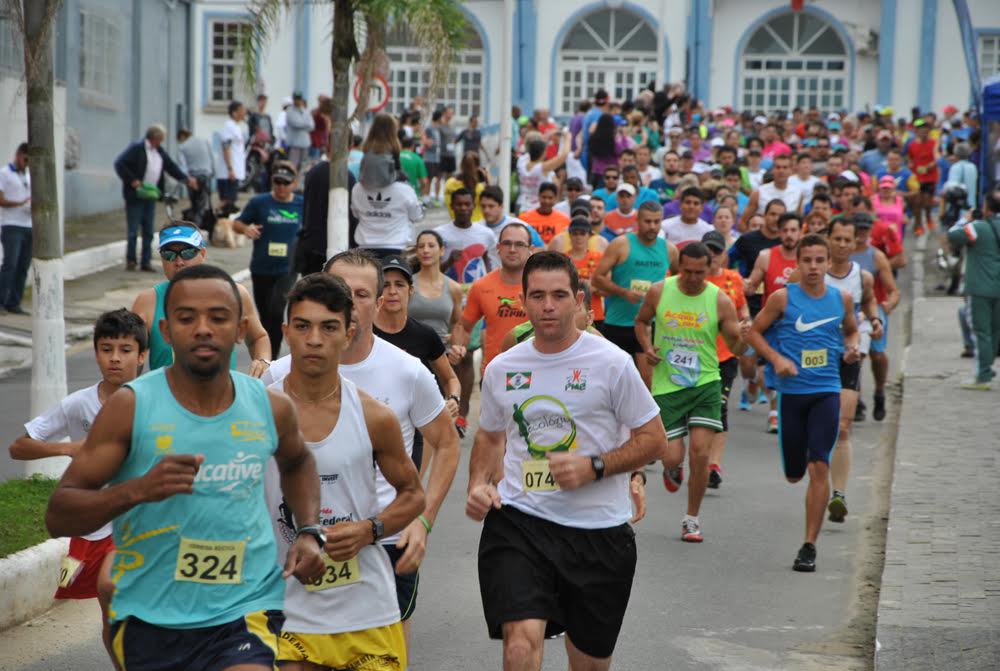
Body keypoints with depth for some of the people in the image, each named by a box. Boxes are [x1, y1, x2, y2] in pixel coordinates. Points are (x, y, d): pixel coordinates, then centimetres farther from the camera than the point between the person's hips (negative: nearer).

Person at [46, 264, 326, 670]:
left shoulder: (271, 409, 1)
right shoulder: (130, 407, -9)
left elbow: (297, 464, 26)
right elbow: (58, 517, -12)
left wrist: (309, 532, 9)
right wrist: (138, 489, -28)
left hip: (245, 611, 1)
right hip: (148, 617, 0)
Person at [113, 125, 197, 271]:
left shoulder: (159, 151, 12)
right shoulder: (136, 148, -11)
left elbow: (171, 166, 19)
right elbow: (119, 164, -16)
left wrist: (187, 179, 9)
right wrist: (132, 181, -21)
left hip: (150, 196, 7)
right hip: (135, 196, -7)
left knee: (148, 232, 7)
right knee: (133, 230, -3)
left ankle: (146, 262, 12)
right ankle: (130, 261, 7)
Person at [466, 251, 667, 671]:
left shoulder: (611, 363, -6)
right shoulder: (502, 369, 6)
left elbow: (653, 439, -2)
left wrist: (594, 467, -15)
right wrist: (479, 486, 4)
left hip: (599, 530, -1)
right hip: (519, 521, 1)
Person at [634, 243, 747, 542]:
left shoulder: (720, 301, -6)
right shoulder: (659, 292, -3)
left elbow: (736, 346, -1)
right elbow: (641, 321, 16)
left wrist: (742, 335, -24)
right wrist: (647, 347, -3)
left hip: (705, 385, -1)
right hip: (667, 386, 1)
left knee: (700, 453, -10)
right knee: (672, 457, -4)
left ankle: (692, 520, 8)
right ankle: (673, 469, 38)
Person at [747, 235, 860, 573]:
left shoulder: (841, 299, 4)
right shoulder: (783, 298, -4)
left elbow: (851, 331, 22)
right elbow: (755, 332, 4)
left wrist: (851, 348, 0)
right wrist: (776, 358, -11)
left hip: (827, 392, 0)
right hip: (791, 392, 0)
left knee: (819, 467, -11)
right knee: (794, 474, 6)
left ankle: (809, 545, -5)